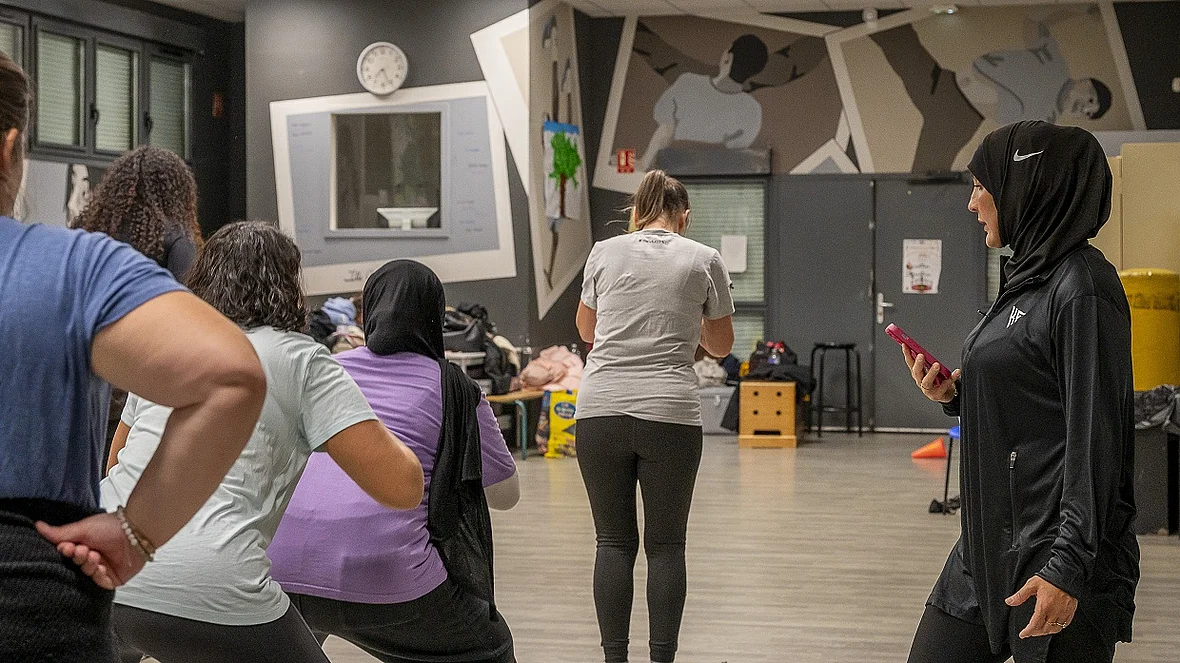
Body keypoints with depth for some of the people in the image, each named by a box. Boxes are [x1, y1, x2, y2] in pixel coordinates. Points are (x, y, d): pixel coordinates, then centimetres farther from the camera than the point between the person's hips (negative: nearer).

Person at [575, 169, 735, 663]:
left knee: (614, 542, 8)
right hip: (670, 416, -1)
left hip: (601, 413, 1)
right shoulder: (703, 260, 5)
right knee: (666, 545, 8)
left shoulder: (605, 252, 8)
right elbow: (720, 344, 16)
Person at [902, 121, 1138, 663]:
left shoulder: (1082, 289, -14)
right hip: (989, 541, 9)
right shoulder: (1028, 281, 14)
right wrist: (955, 397, 4)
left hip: (1055, 550, -9)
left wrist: (1069, 568, -23)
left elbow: (1095, 441, -19)